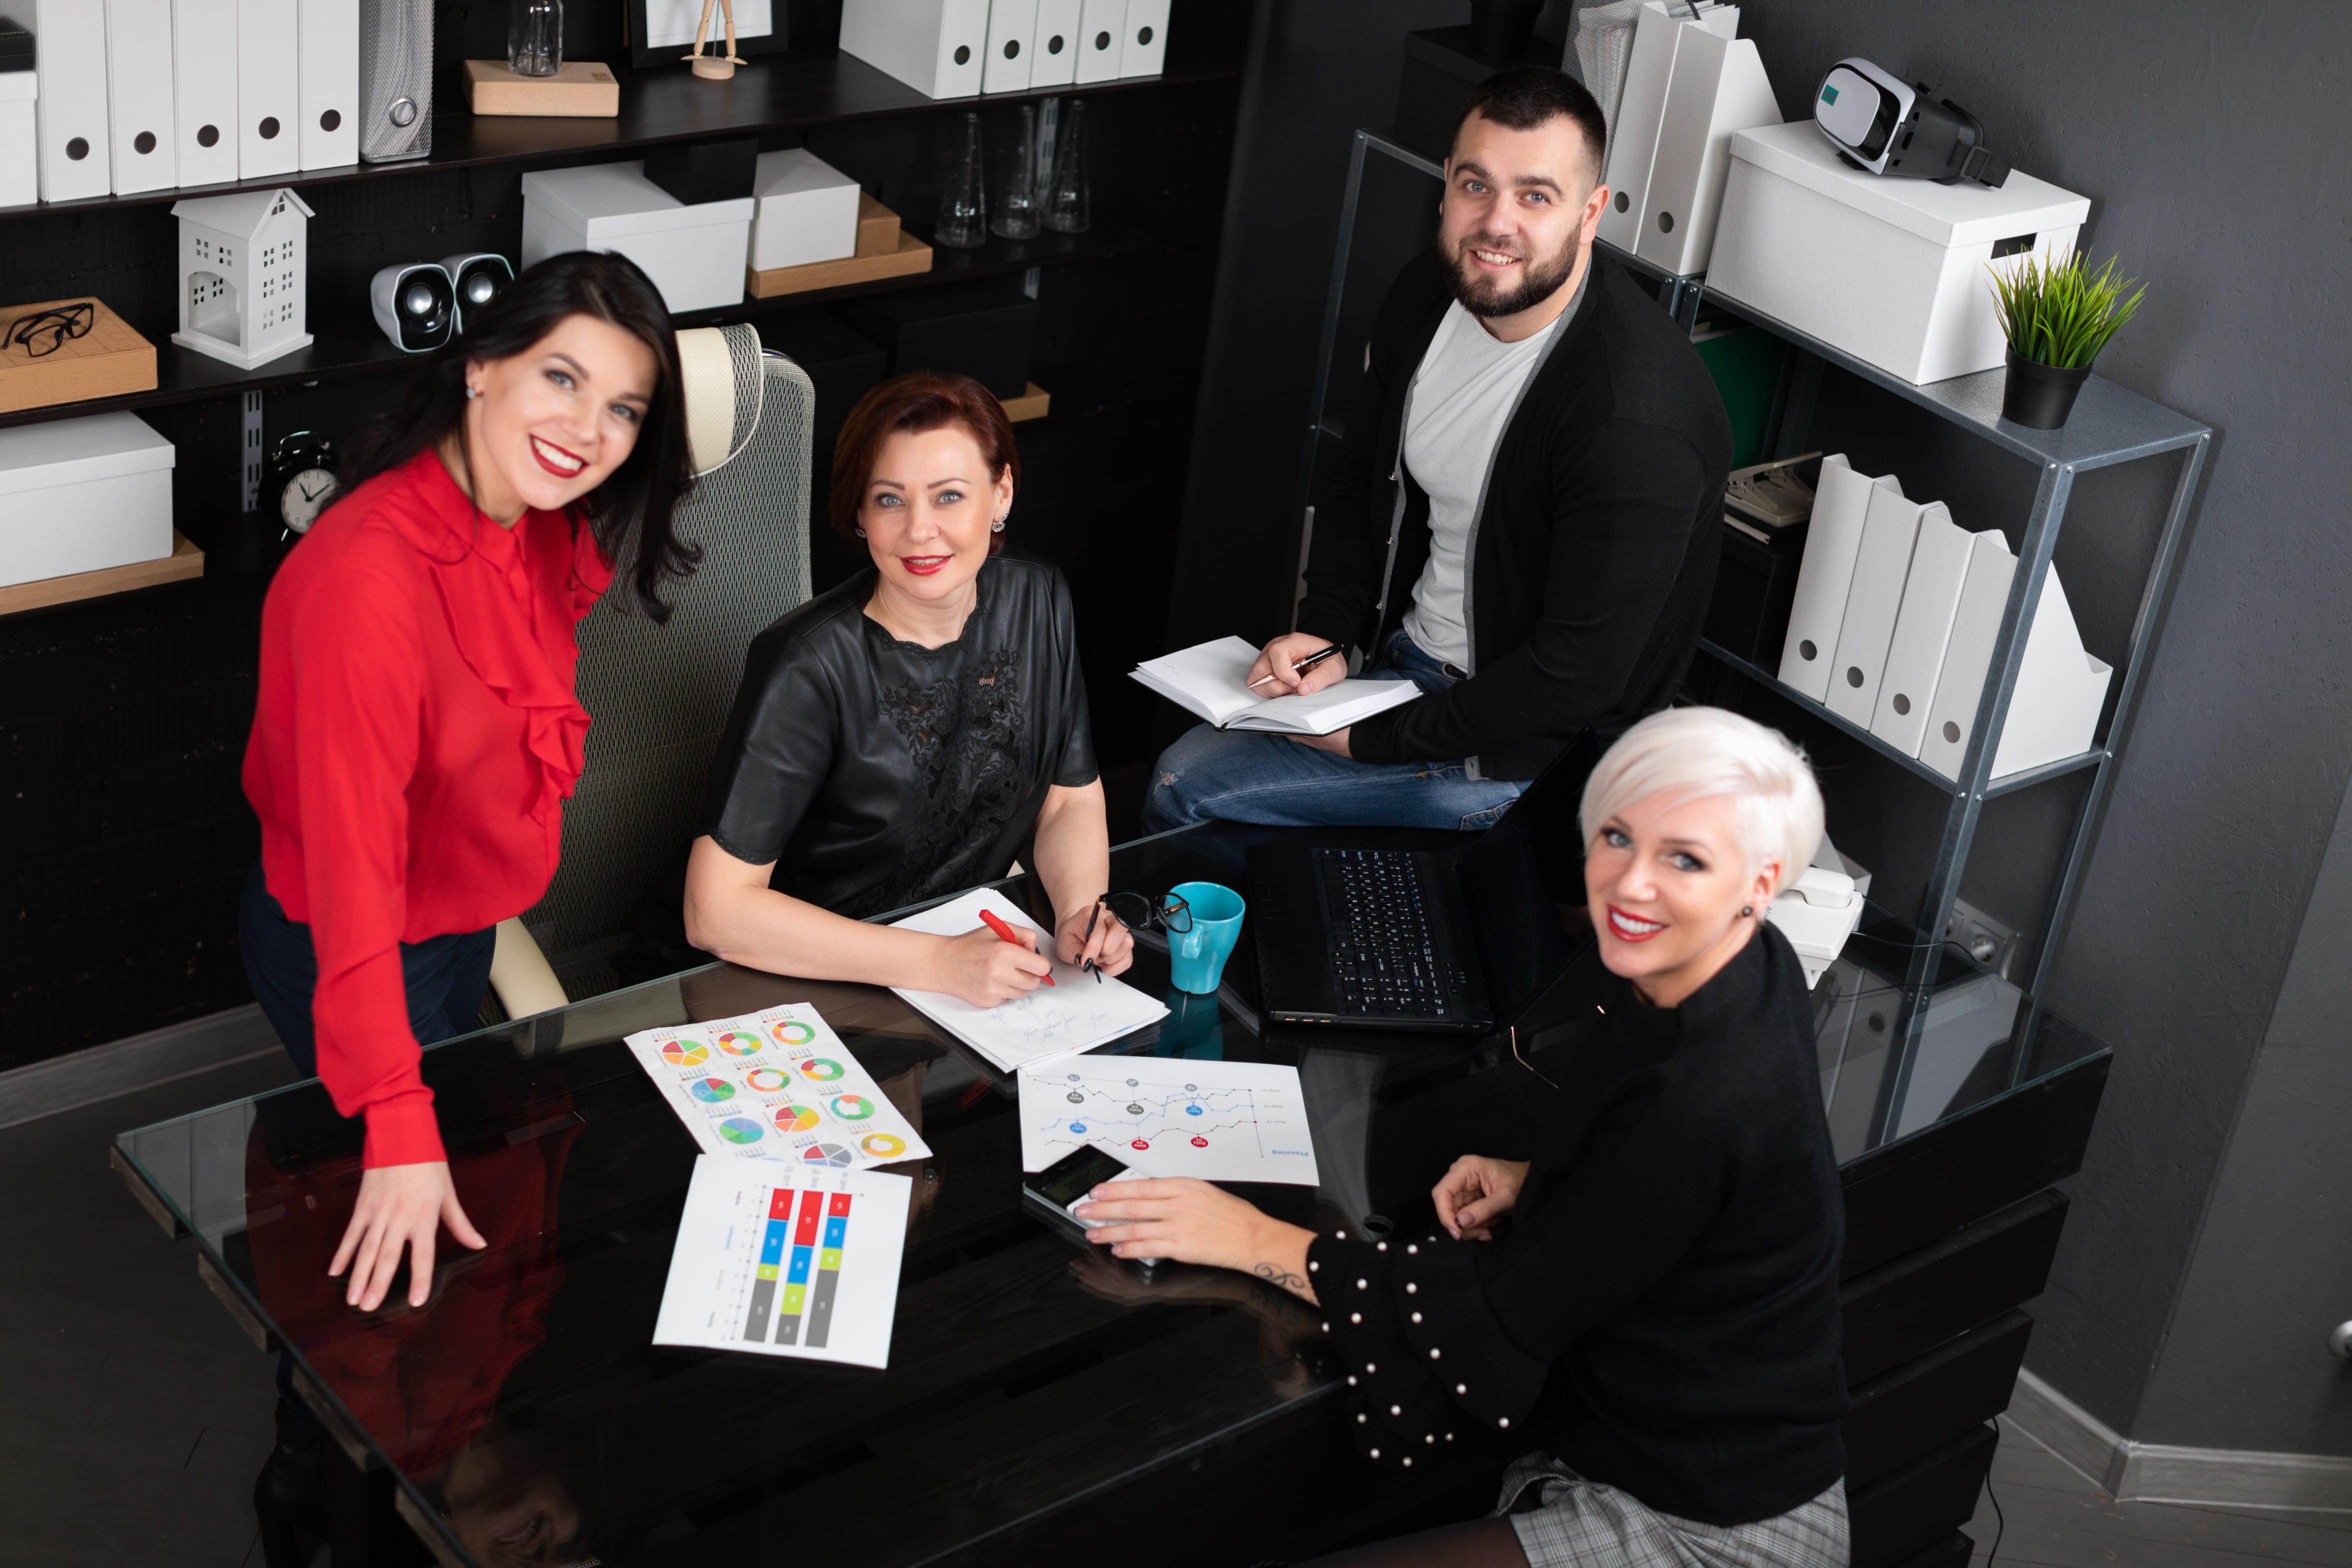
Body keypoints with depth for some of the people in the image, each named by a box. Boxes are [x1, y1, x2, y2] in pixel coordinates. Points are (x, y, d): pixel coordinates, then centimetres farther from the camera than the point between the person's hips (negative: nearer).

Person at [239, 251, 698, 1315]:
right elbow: (352, 854, -39)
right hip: (346, 952, -8)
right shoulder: (366, 577, -36)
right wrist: (397, 1125, -42)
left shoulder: (542, 531, -9)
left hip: (464, 924, 8)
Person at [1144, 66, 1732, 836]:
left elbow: (1579, 675, -26)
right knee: (1180, 780, 4)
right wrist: (1326, 634, -4)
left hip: (1528, 746, -7)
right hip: (1402, 655, 8)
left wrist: (1373, 739, -20)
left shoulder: (1640, 421, -30)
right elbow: (1355, 478, 13)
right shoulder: (1428, 294, -4)